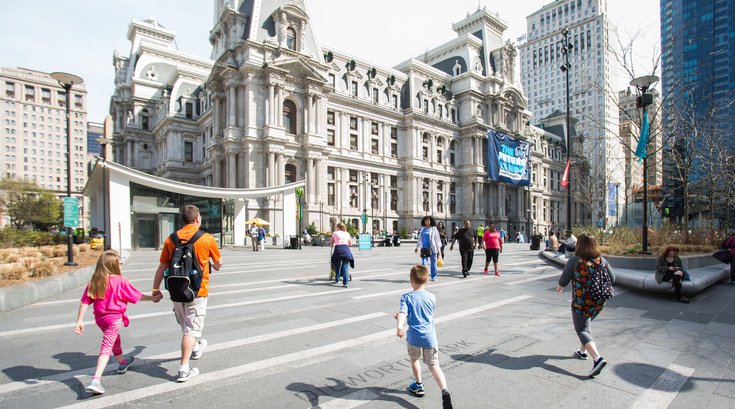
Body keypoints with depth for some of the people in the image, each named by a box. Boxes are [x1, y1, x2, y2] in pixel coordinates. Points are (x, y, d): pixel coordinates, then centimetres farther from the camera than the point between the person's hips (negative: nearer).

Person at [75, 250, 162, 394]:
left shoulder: (93, 282, 0)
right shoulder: (120, 281, -14)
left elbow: (84, 302, -2)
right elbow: (137, 296, -7)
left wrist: (79, 321, 3)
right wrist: (153, 298, 6)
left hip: (100, 318, 7)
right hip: (114, 318, -7)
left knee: (114, 340, 27)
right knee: (106, 349, -2)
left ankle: (122, 363, 49)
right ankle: (95, 380, -12)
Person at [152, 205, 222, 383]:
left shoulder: (171, 239, -1)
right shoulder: (207, 238, -10)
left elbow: (162, 267, 2)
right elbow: (219, 263, 3)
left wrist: (156, 289, 13)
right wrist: (214, 266, 27)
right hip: (197, 291, -5)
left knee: (185, 326, 23)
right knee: (191, 329, 3)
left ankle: (196, 347, 46)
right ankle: (184, 369, 4)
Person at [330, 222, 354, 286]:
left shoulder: (335, 233, 14)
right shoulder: (347, 233, 20)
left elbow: (331, 242, 23)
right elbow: (350, 243, 27)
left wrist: (334, 244, 44)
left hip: (338, 248, -1)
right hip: (346, 249, 1)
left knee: (337, 265, 16)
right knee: (345, 266, -2)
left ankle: (337, 280, 29)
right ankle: (345, 282, -13)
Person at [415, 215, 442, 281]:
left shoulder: (434, 229, -1)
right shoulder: (423, 229, 9)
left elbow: (437, 239, 0)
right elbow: (420, 239, 16)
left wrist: (438, 249, -3)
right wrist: (417, 247, 14)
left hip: (432, 249, -2)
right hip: (424, 249, 2)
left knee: (433, 263, 6)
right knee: (423, 263, -5)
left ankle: (433, 277, 18)